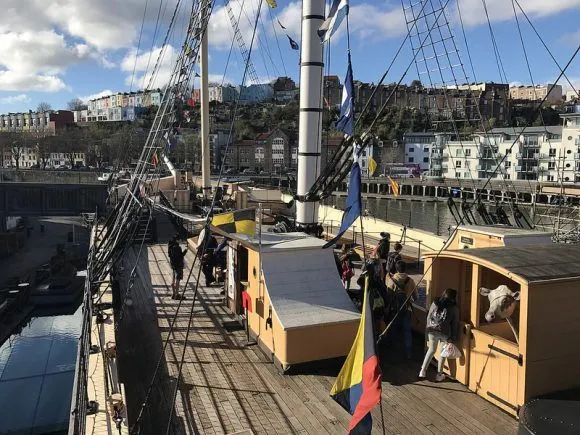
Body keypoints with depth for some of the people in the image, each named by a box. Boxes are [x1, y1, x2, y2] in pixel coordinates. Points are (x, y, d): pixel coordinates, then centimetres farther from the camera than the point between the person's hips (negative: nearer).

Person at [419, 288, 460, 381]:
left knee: (431, 350, 21)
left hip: (432, 330, 2)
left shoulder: (435, 303, 7)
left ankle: (423, 371, 18)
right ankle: (439, 375, 22)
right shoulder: (454, 308, 0)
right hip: (445, 333, -2)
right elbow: (455, 324, 2)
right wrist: (453, 338, 7)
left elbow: (428, 317, 9)